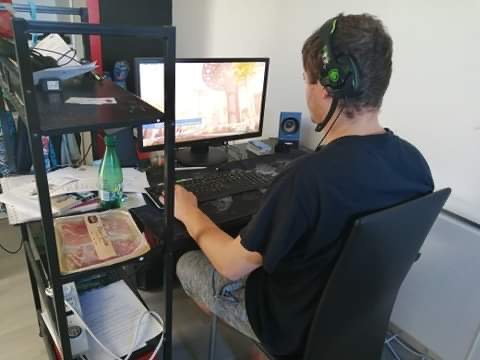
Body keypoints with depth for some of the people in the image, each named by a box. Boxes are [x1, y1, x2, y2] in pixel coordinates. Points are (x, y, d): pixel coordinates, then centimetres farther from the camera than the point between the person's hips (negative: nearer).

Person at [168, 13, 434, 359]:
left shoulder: (309, 176, -39)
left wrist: (188, 212, -7)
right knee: (262, 251, 27)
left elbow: (232, 265, -24)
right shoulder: (415, 161, -14)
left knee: (188, 264, 15)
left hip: (298, 328, -6)